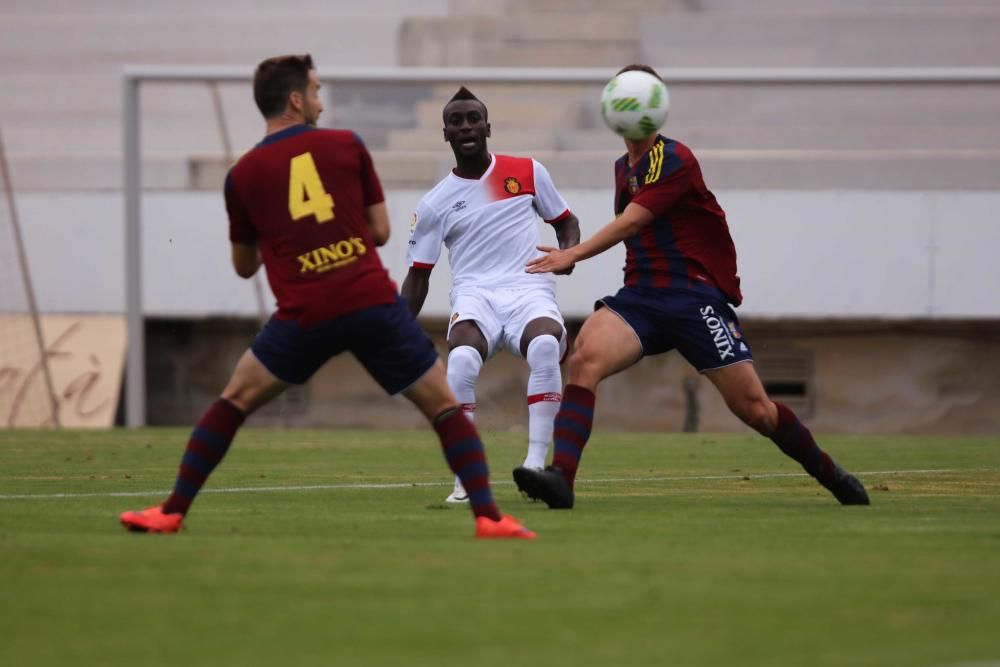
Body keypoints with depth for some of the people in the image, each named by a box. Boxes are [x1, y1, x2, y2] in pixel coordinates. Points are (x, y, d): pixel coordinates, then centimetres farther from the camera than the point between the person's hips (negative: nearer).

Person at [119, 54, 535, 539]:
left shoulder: (243, 175, 10)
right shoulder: (346, 146, 7)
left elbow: (244, 266, 21)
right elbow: (380, 231, 12)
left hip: (306, 314, 1)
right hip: (374, 302, 0)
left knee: (233, 403, 17)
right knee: (445, 408, 9)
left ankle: (172, 512, 11)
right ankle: (488, 517, -2)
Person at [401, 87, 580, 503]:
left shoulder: (527, 172, 11)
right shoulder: (435, 204, 11)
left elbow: (566, 222, 22)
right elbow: (418, 277, 14)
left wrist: (569, 253, -1)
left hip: (530, 291, 0)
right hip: (475, 296, 0)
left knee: (545, 346, -37)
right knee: (462, 359, -35)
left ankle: (535, 464, -29)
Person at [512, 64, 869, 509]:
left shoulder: (675, 161, -11)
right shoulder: (623, 168, 15)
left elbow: (630, 223, -21)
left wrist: (575, 254, -31)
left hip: (696, 297, -6)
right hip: (640, 296, 6)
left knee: (751, 406, -3)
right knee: (585, 357, -24)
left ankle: (829, 473, 21)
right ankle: (560, 477, -34)